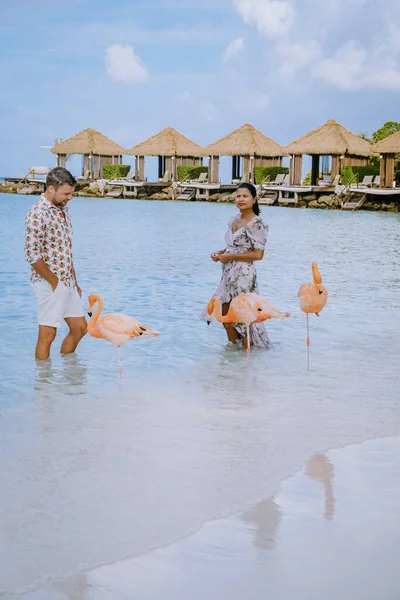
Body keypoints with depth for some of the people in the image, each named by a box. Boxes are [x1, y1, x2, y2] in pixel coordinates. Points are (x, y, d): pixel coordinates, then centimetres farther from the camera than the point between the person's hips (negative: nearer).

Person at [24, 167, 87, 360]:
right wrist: (54, 282, -14)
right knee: (47, 335, -2)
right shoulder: (38, 214, -17)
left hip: (68, 283, 9)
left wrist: (75, 281, 16)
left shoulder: (63, 209, 11)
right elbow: (33, 256, -21)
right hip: (50, 285, -9)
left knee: (80, 328, 14)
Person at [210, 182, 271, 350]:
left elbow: (258, 254, -19)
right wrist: (220, 253, 2)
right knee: (227, 314, 16)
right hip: (228, 273, 8)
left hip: (244, 275, -8)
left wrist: (230, 257, -17)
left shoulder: (257, 224, -14)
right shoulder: (233, 220, 10)